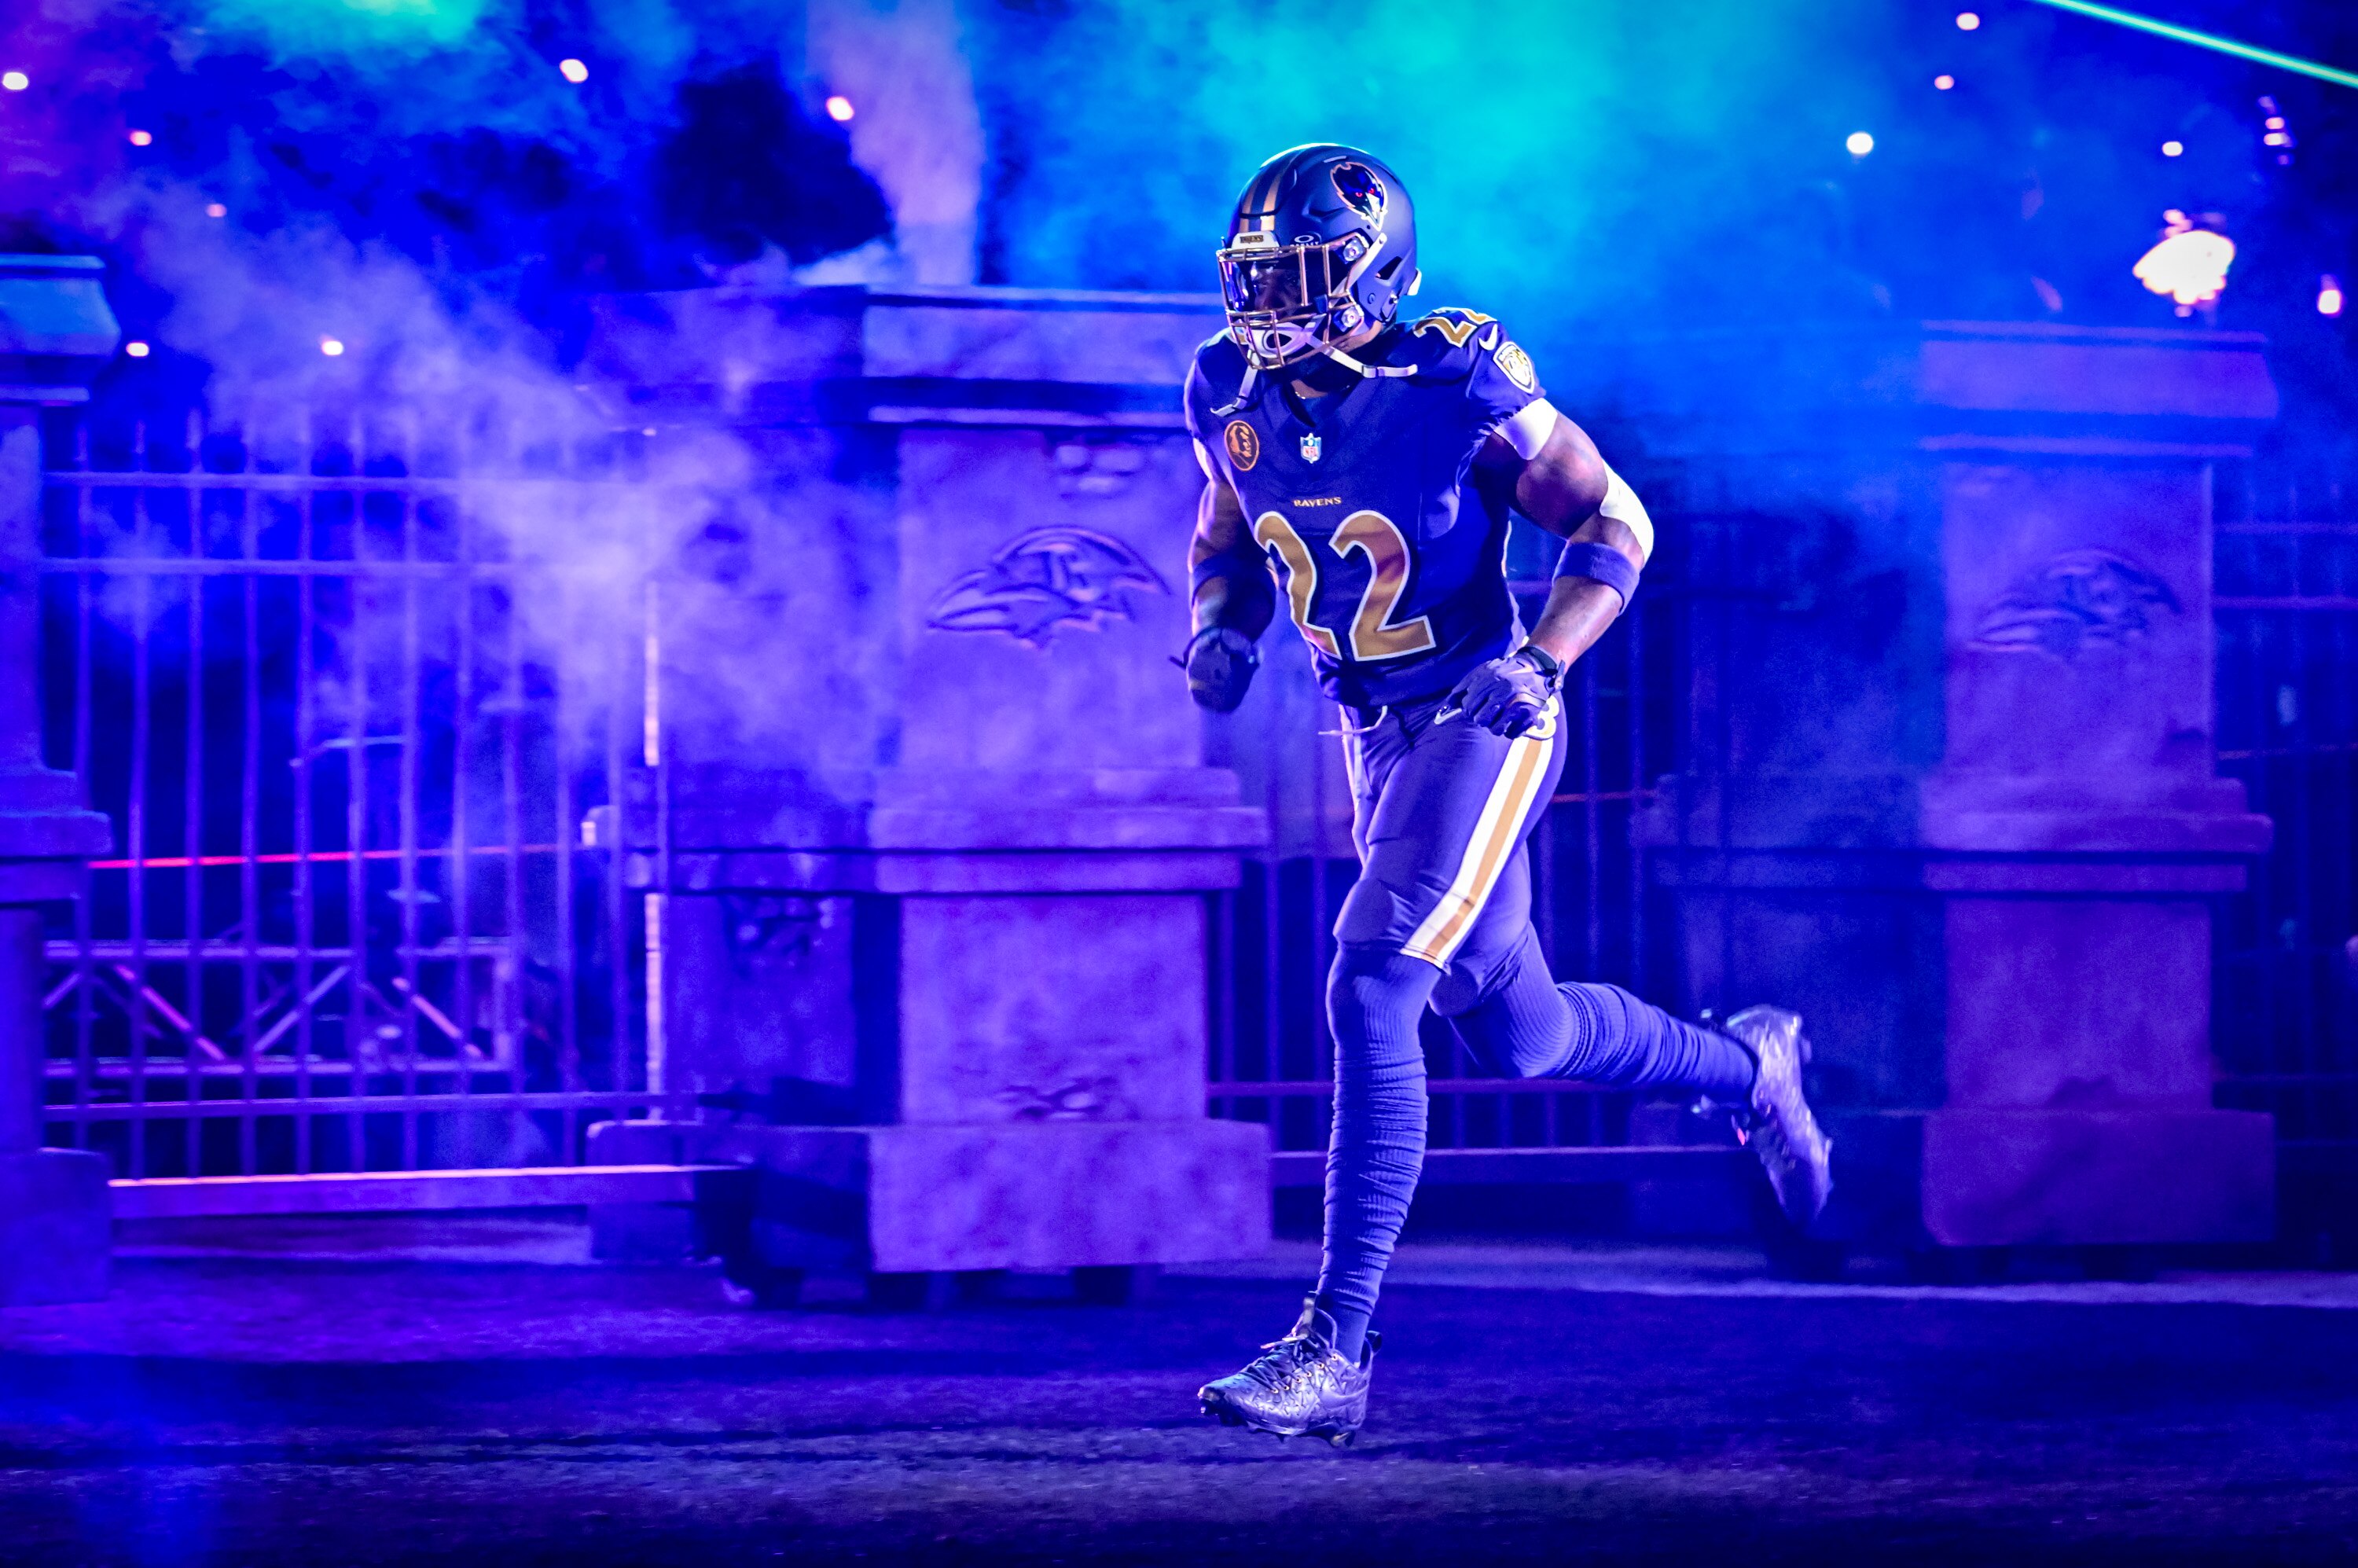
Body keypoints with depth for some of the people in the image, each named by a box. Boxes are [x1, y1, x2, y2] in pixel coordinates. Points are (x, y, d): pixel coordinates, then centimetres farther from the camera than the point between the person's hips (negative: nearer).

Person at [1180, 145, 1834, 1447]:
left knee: (1370, 992, -22)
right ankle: (1747, 1068, 47)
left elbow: (1613, 525, -12)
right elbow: (1225, 537, 16)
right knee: (1521, 1034, 17)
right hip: (1373, 738, 7)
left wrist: (1539, 664, -25)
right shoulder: (1232, 393, -3)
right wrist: (1218, 630, -5)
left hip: (1480, 727, -7)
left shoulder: (1459, 386, -19)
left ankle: (1333, 1349, -18)